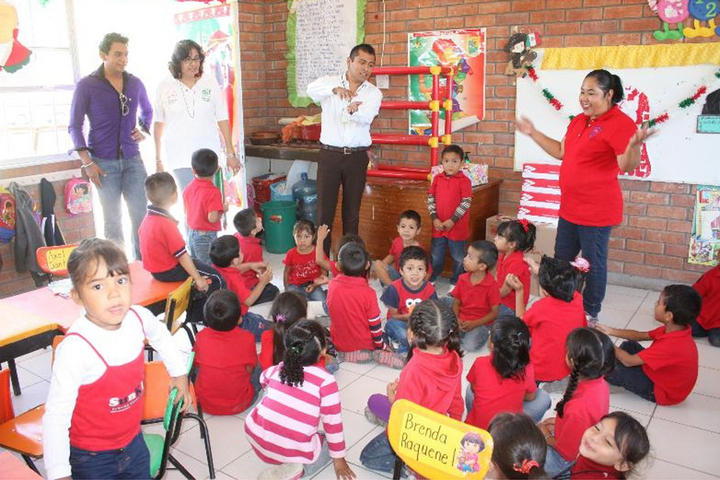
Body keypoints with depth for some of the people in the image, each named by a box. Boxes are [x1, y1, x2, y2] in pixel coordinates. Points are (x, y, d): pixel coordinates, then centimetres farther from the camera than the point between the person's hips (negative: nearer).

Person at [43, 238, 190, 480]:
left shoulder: (138, 317, -13)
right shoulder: (75, 348, -29)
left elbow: (160, 335, 12)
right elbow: (56, 415, -24)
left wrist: (179, 372, 20)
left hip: (133, 441, 5)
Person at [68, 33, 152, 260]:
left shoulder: (135, 83, 8)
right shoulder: (86, 85, -2)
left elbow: (147, 112, 27)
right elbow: (75, 126, 0)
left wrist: (143, 130, 6)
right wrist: (87, 163, -8)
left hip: (132, 158, 3)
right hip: (104, 162, -3)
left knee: (141, 214, 0)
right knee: (113, 219, 3)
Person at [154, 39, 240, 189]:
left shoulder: (210, 83, 4)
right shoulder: (165, 87, 3)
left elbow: (222, 119, 6)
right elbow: (159, 123, 9)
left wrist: (231, 154, 4)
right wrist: (158, 159, 11)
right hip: (179, 159, -1)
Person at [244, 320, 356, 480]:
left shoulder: (277, 369, 2)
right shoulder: (326, 380, -13)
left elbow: (263, 378, 27)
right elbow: (333, 423, -6)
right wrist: (338, 458, 7)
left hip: (255, 437, 5)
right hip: (293, 451, -5)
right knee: (327, 442, 23)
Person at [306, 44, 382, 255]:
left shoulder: (373, 93, 5)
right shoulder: (330, 81, 3)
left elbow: (366, 117, -17)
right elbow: (311, 90, -21)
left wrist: (353, 110, -40)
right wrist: (335, 89, -40)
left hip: (357, 157, 1)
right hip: (330, 154, -1)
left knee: (352, 211, 9)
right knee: (324, 208, 1)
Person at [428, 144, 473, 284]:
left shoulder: (464, 181, -11)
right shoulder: (437, 178, 2)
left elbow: (466, 203, -14)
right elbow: (430, 199, 4)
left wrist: (452, 220, -17)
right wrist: (434, 218, -6)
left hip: (457, 227, -4)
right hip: (438, 225, 4)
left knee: (458, 258, 10)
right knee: (436, 256, 17)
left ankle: (456, 282, 26)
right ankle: (430, 279, 34)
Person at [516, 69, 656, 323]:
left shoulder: (620, 123, -16)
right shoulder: (578, 120, 9)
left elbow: (627, 166, -23)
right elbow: (561, 151, 19)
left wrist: (634, 145, -43)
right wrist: (533, 133, 17)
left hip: (596, 211, -8)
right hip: (570, 207, 8)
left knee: (594, 264, 7)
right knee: (561, 260, 19)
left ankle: (591, 314, 24)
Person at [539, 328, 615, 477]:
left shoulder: (579, 408, -41)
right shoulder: (599, 383, -16)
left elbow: (566, 451, -24)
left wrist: (546, 436, -7)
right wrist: (558, 422, 4)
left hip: (569, 458, -8)